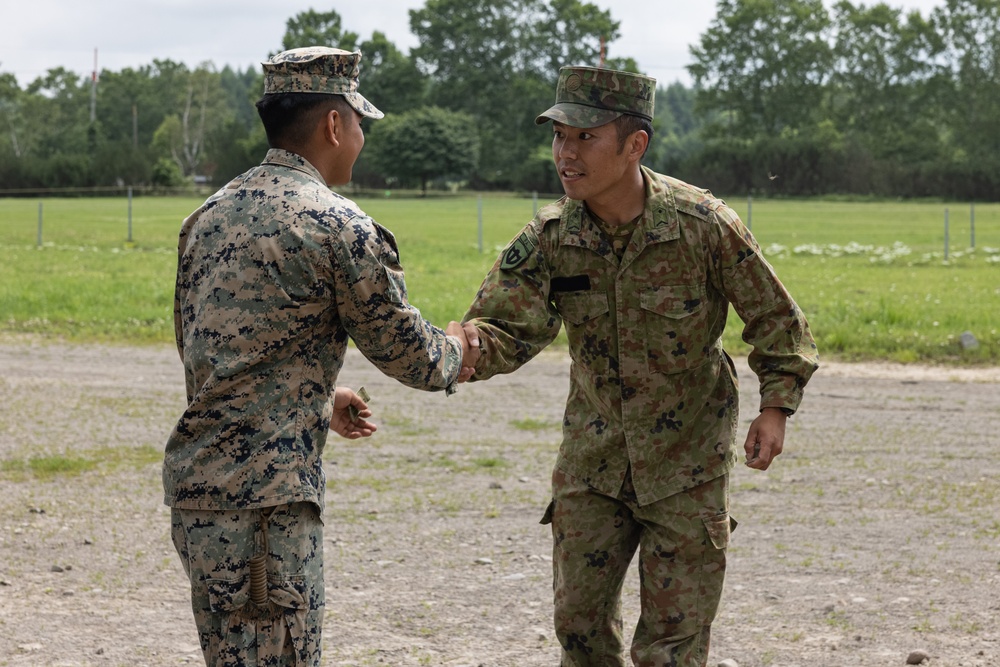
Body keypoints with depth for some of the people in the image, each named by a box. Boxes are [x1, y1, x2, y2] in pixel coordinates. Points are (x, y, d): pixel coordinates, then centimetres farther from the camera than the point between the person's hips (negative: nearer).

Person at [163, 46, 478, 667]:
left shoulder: (208, 216, 14)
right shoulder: (339, 226, -11)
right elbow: (408, 354, -2)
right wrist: (455, 353, 20)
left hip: (195, 487, 9)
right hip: (265, 499, -9)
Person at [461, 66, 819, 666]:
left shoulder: (704, 224, -18)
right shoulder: (549, 237, -10)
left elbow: (774, 317, -5)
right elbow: (505, 329, -18)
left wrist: (777, 405, -11)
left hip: (686, 459, -3)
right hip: (593, 456, 3)